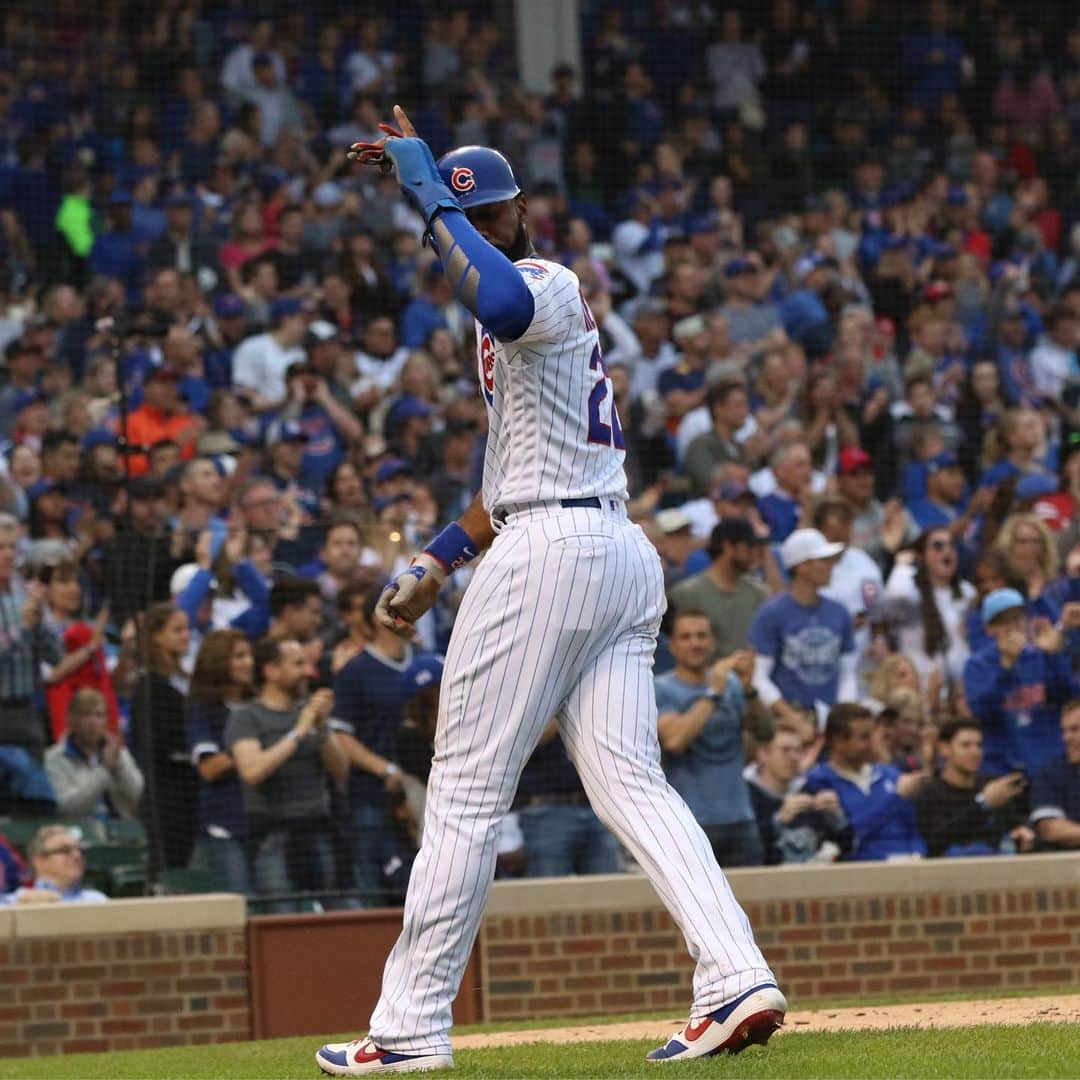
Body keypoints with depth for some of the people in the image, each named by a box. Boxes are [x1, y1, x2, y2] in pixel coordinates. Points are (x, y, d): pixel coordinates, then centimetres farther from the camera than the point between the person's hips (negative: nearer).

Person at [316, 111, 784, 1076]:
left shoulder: (552, 286, -6)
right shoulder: (527, 304, 25)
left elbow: (503, 301, -34)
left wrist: (432, 195, -23)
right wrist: (439, 561, 29)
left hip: (551, 551, -10)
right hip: (624, 552, 10)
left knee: (467, 789, -3)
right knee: (631, 782, -1)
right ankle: (737, 979, -17)